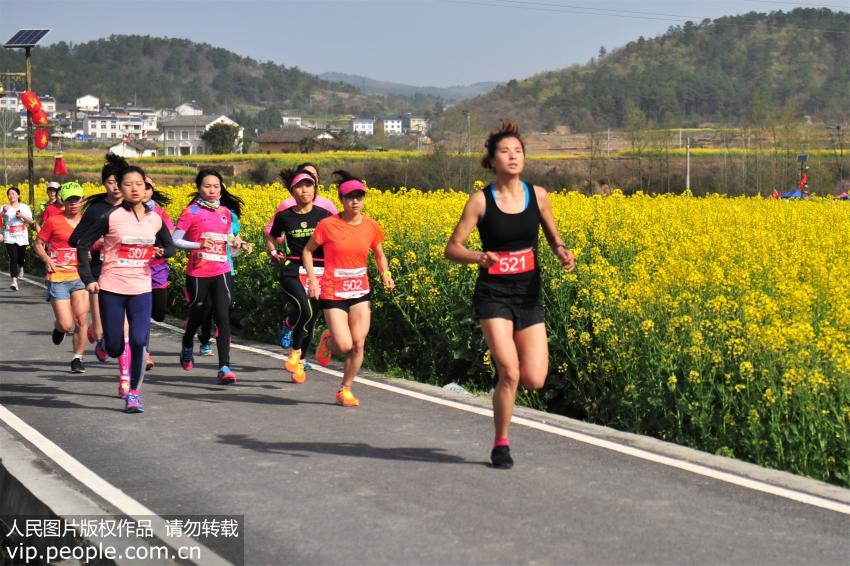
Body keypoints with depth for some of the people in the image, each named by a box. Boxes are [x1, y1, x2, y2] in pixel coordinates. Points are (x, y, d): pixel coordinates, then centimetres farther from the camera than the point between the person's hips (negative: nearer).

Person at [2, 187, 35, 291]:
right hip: (10, 238, -2)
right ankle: (14, 281, -19)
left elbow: (31, 222, 2)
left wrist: (22, 216, -15)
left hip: (22, 238, 2)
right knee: (13, 259, -14)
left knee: (21, 258, 11)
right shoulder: (5, 207, 0)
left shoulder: (24, 207, 5)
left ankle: (20, 267, 48)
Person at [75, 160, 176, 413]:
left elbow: (170, 246, 20)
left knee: (139, 342, -13)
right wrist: (88, 279, -8)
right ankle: (102, 336, 41)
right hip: (112, 288, -2)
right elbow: (83, 244, -1)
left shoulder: (155, 219, 4)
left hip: (141, 290, 2)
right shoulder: (111, 217, -7)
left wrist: (162, 252, -4)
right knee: (115, 348, 2)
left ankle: (134, 393, 4)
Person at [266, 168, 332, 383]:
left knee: (310, 319, 7)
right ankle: (294, 352, -4)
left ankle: (298, 364, 30)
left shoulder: (324, 216, 4)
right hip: (292, 271, -2)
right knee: (305, 310, -27)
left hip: (318, 273, 2)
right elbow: (271, 237, 22)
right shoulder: (284, 217, 4)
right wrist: (273, 252, 5)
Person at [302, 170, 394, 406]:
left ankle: (345, 390, 16)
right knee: (344, 346, -11)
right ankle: (327, 340, 27)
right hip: (333, 293, -4)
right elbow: (307, 251, 3)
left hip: (360, 292, 4)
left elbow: (380, 256, 16)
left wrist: (385, 274, -4)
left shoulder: (371, 226, 0)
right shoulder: (328, 225, -10)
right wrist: (312, 279, -9)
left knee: (359, 344, -3)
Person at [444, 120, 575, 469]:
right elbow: (452, 249, -6)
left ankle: (503, 357, 33)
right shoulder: (480, 200, -7)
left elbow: (553, 238, 15)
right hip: (493, 295, -3)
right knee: (509, 373, -17)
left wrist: (562, 253, -9)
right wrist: (478, 257, -27)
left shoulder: (538, 195, 1)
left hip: (529, 296, 3)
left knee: (534, 381, -4)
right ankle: (501, 444, 4)